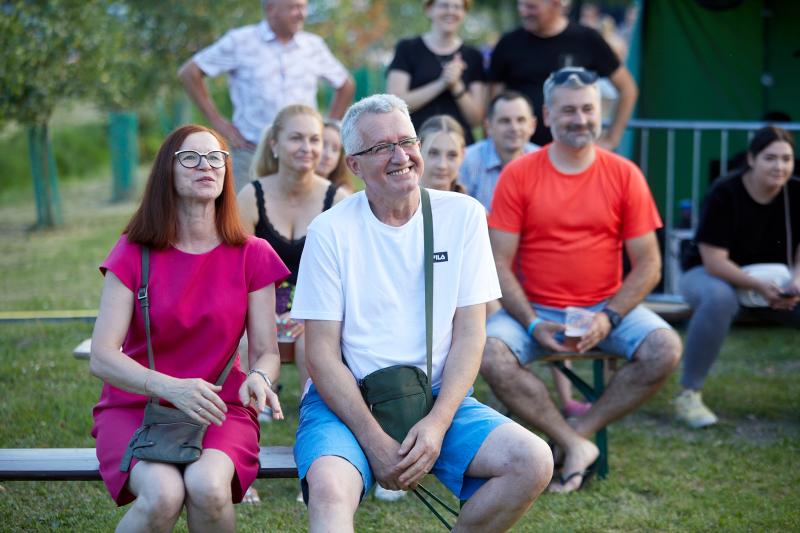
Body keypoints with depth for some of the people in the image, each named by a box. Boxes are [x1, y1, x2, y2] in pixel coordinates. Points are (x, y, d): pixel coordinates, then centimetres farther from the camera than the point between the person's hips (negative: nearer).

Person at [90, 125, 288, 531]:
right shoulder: (133, 253, -2)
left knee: (206, 485, -32)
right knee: (163, 493, -32)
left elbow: (266, 352, 4)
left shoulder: (252, 256, 3)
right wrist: (171, 388, -27)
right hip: (135, 408, -1)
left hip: (219, 409, 1)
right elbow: (101, 357, -9)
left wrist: (259, 378, -22)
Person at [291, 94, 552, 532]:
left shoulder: (463, 216, 2)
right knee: (328, 486, -35)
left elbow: (469, 335, 0)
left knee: (534, 462, -20)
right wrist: (374, 441, -17)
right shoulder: (330, 230, -4)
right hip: (345, 401, -3)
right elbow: (322, 354, -6)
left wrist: (438, 423, -15)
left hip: (439, 398, 3)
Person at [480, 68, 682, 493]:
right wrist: (533, 324, -18)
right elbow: (499, 265, -4)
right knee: (490, 355, -29)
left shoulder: (624, 175, 1)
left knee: (665, 350, -25)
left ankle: (577, 432, -10)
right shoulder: (519, 175, -2)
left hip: (606, 308, 1)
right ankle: (576, 445, -16)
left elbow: (648, 266, 1)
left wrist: (609, 317, -14)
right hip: (534, 310, -1)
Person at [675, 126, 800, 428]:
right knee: (719, 298, -40)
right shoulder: (724, 195, -20)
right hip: (711, 275, -4)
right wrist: (759, 287, -37)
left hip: (772, 282, 5)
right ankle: (689, 395, -28)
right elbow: (714, 261, -24)